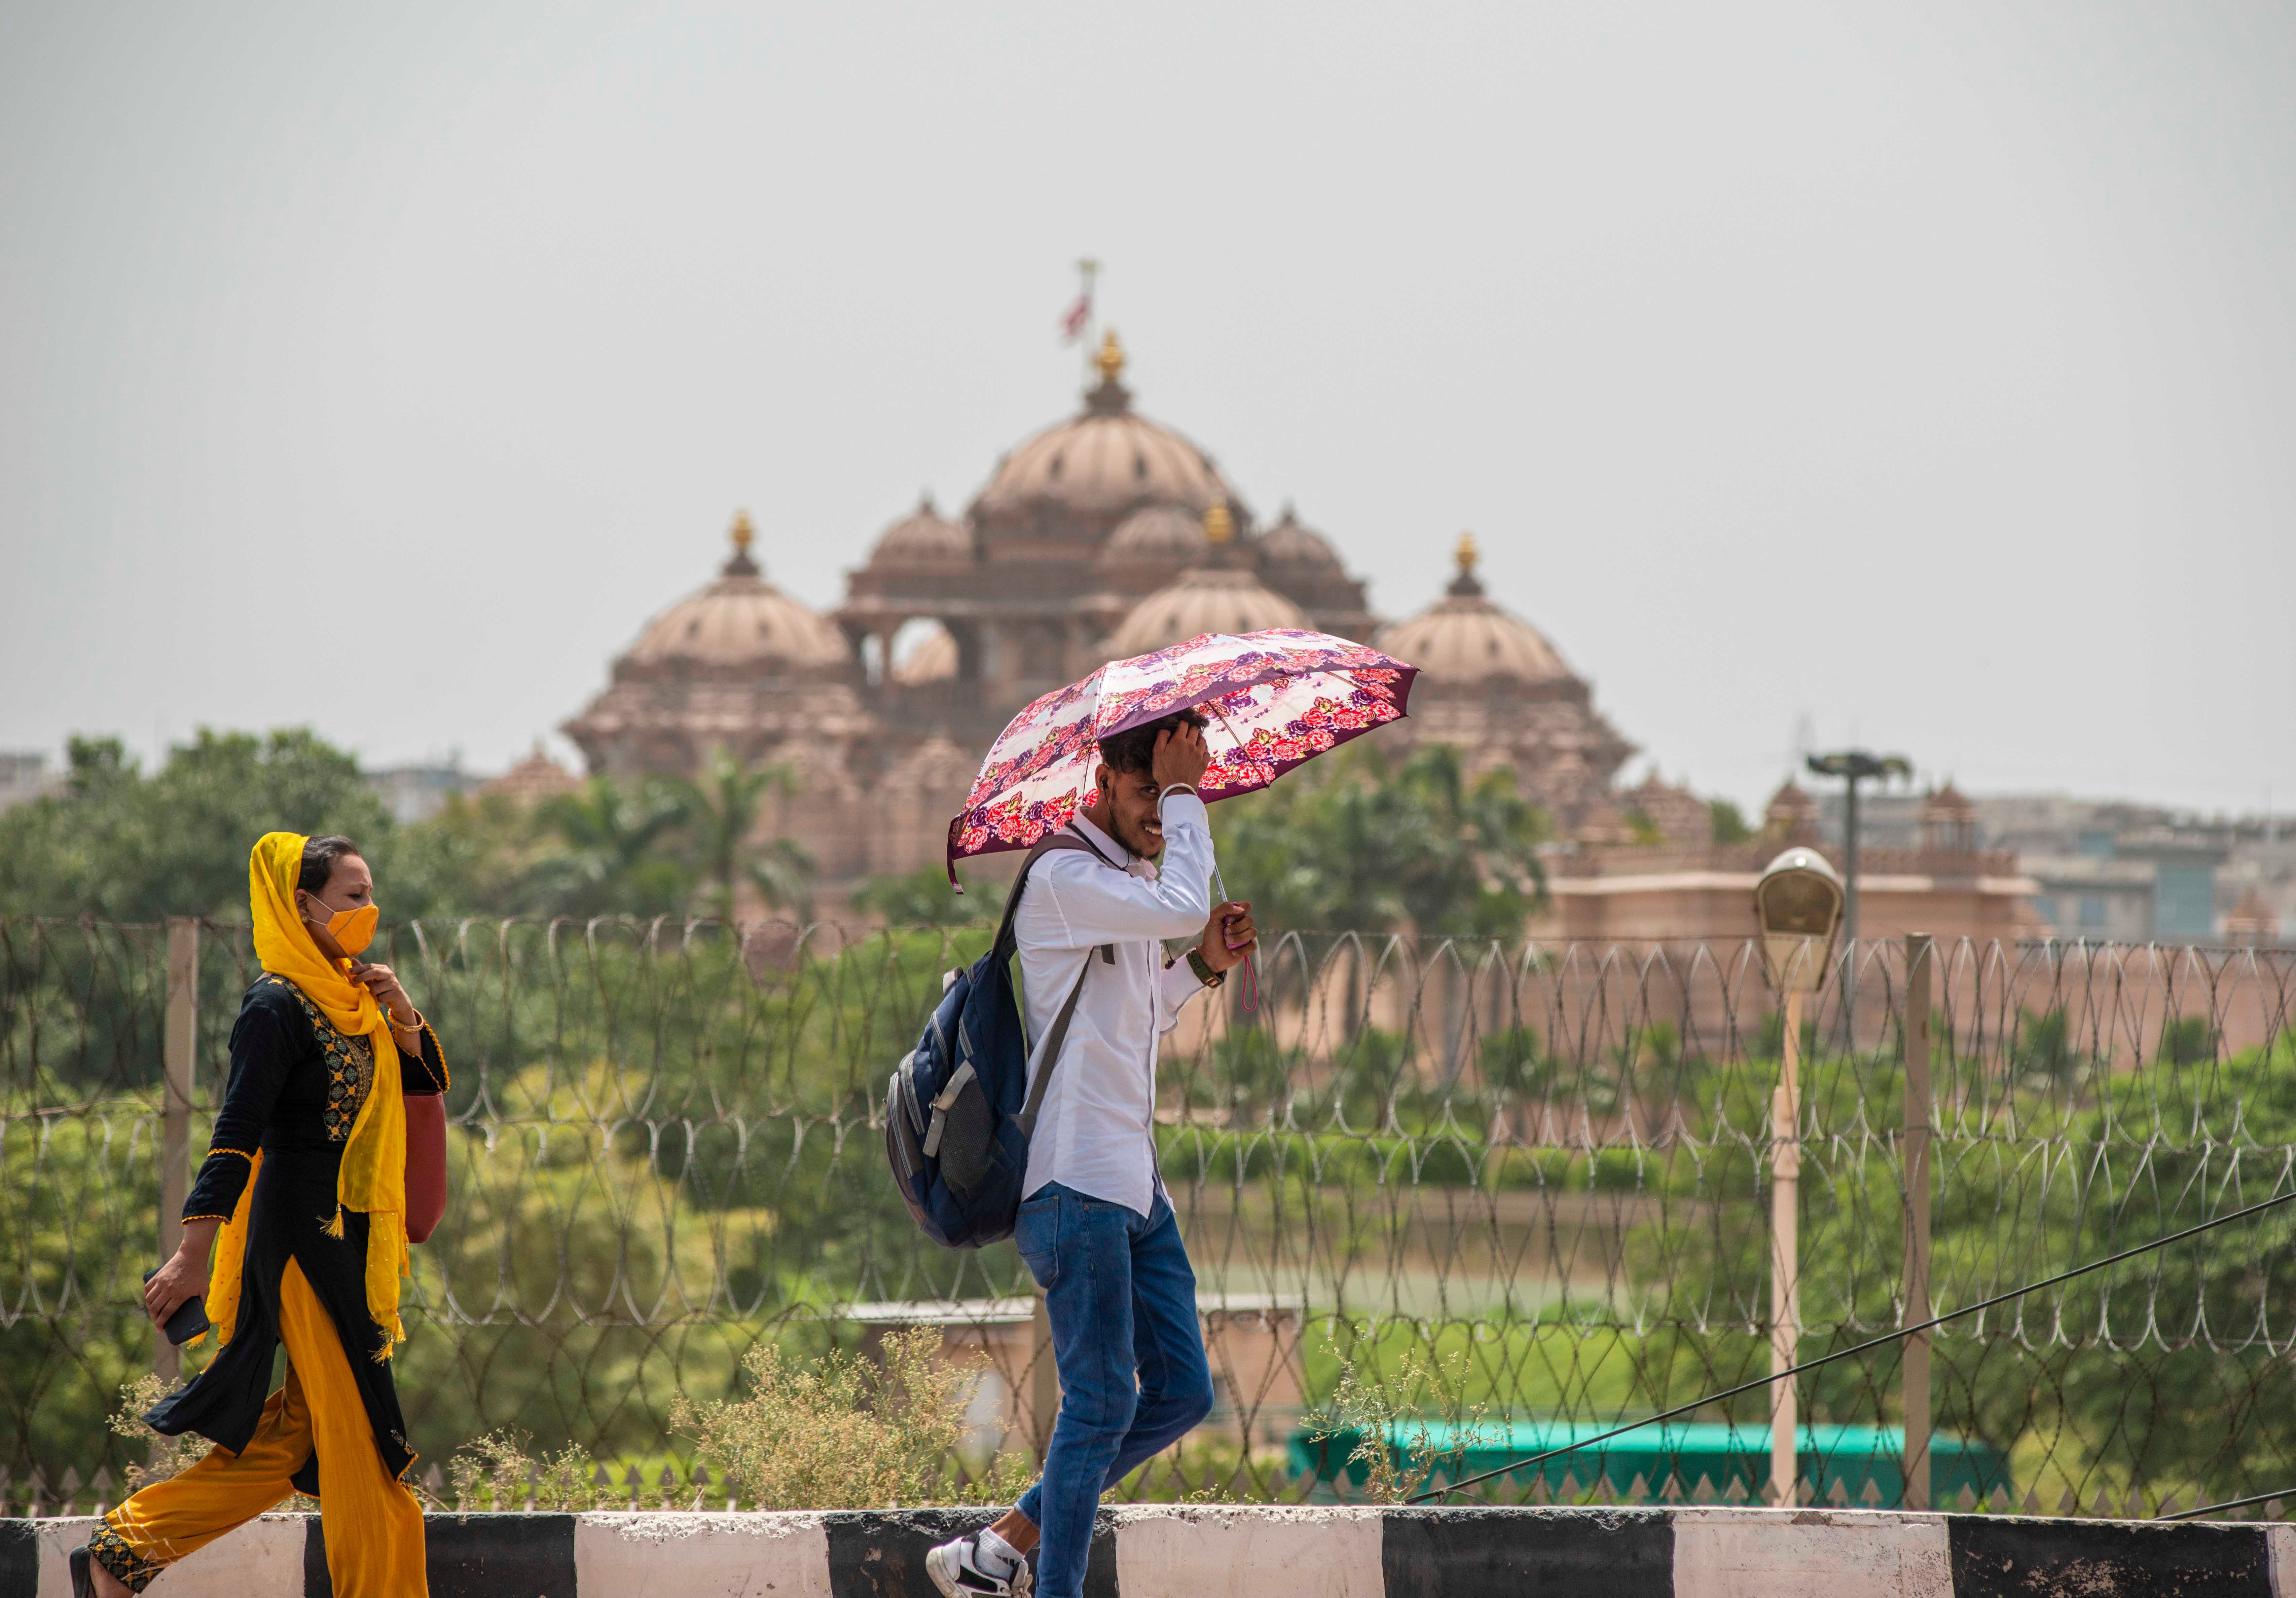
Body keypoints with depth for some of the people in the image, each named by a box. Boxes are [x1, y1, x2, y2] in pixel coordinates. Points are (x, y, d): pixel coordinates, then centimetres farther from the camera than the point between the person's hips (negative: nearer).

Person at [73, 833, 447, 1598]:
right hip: (306, 1237, -9)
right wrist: (194, 1253, -24)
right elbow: (236, 1133, -19)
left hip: (347, 1239, 9)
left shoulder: (347, 999, 13)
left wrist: (401, 1012, -1)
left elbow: (428, 1079, 19)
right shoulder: (278, 1007, -13)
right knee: (358, 1433, -5)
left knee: (298, 1434, 10)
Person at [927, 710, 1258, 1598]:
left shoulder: (1134, 886, 19)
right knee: (1102, 1400, -9)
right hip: (1074, 1177, -10)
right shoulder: (1063, 878, -11)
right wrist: (1182, 795, -14)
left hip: (1131, 1178, 10)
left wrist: (1201, 967, 14)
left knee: (1182, 1393, 9)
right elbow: (1182, 905, -26)